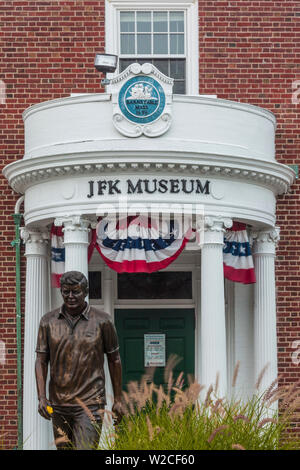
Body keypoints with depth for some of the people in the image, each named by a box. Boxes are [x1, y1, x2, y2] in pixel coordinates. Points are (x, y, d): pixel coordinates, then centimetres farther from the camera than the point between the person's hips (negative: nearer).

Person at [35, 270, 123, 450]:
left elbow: (114, 360, 6)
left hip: (90, 403, -3)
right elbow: (41, 361, 4)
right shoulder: (48, 321, 4)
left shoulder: (102, 321, -2)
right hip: (58, 404, 4)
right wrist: (41, 397, -9)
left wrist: (118, 400, 6)